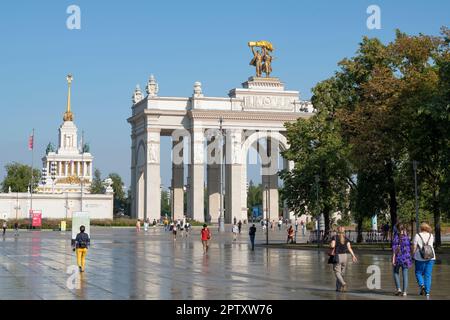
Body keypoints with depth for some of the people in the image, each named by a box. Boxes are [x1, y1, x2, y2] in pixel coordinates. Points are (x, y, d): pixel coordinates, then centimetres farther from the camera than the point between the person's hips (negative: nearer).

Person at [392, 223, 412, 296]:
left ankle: (398, 289, 4)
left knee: (396, 273, 16)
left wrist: (393, 259, -12)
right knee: (405, 275, 5)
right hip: (406, 257, 3)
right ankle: (404, 292, 2)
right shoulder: (407, 237, 4)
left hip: (398, 257, -3)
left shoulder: (396, 237, -8)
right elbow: (409, 248, 9)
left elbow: (394, 249, -13)